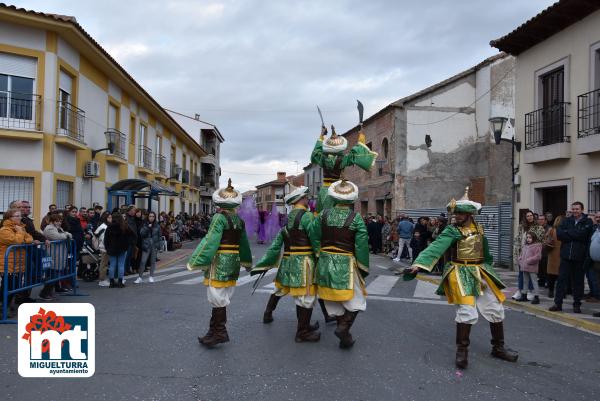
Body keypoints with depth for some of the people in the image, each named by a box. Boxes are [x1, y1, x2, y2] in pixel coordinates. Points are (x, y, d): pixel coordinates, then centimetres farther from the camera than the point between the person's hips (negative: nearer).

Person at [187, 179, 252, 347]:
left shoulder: (219, 218, -13)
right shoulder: (239, 220, 9)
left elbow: (210, 241, -19)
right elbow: (244, 243, 18)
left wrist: (196, 261, -17)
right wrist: (247, 262, 31)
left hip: (219, 261, -7)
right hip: (234, 262, 7)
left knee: (217, 297, 0)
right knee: (222, 298, 14)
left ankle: (219, 333, 4)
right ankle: (214, 331, 22)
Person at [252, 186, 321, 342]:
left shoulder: (288, 218, 13)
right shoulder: (307, 215, -11)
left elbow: (276, 244, 15)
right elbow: (315, 239, -16)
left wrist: (262, 264, 18)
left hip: (287, 260, 9)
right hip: (303, 261, -9)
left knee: (280, 288, 25)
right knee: (306, 296, -3)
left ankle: (268, 313, 41)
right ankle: (303, 332, 2)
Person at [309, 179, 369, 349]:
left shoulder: (323, 215, -2)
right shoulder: (356, 218, -10)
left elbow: (314, 237, 0)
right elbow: (362, 245, -10)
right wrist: (364, 268, 1)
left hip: (325, 263, 4)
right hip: (346, 264, -4)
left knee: (334, 299, 14)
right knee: (355, 299, 10)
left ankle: (344, 335, 23)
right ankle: (343, 326, -10)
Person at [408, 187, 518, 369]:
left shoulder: (479, 229, 5)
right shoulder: (452, 231, -12)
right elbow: (436, 247, -27)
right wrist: (420, 263, -39)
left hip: (481, 273, 6)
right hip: (461, 274, -6)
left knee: (495, 310, 11)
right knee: (467, 312, -16)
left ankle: (498, 348, 30)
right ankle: (462, 351, 3)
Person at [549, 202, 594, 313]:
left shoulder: (588, 222, 2)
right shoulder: (566, 221, 11)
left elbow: (582, 234, -16)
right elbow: (559, 234, -3)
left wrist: (567, 232, -7)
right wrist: (575, 236, -11)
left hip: (580, 257, -2)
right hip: (566, 255, 2)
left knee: (578, 281, 6)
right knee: (562, 279, 3)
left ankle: (577, 305, 17)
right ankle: (558, 303, 8)